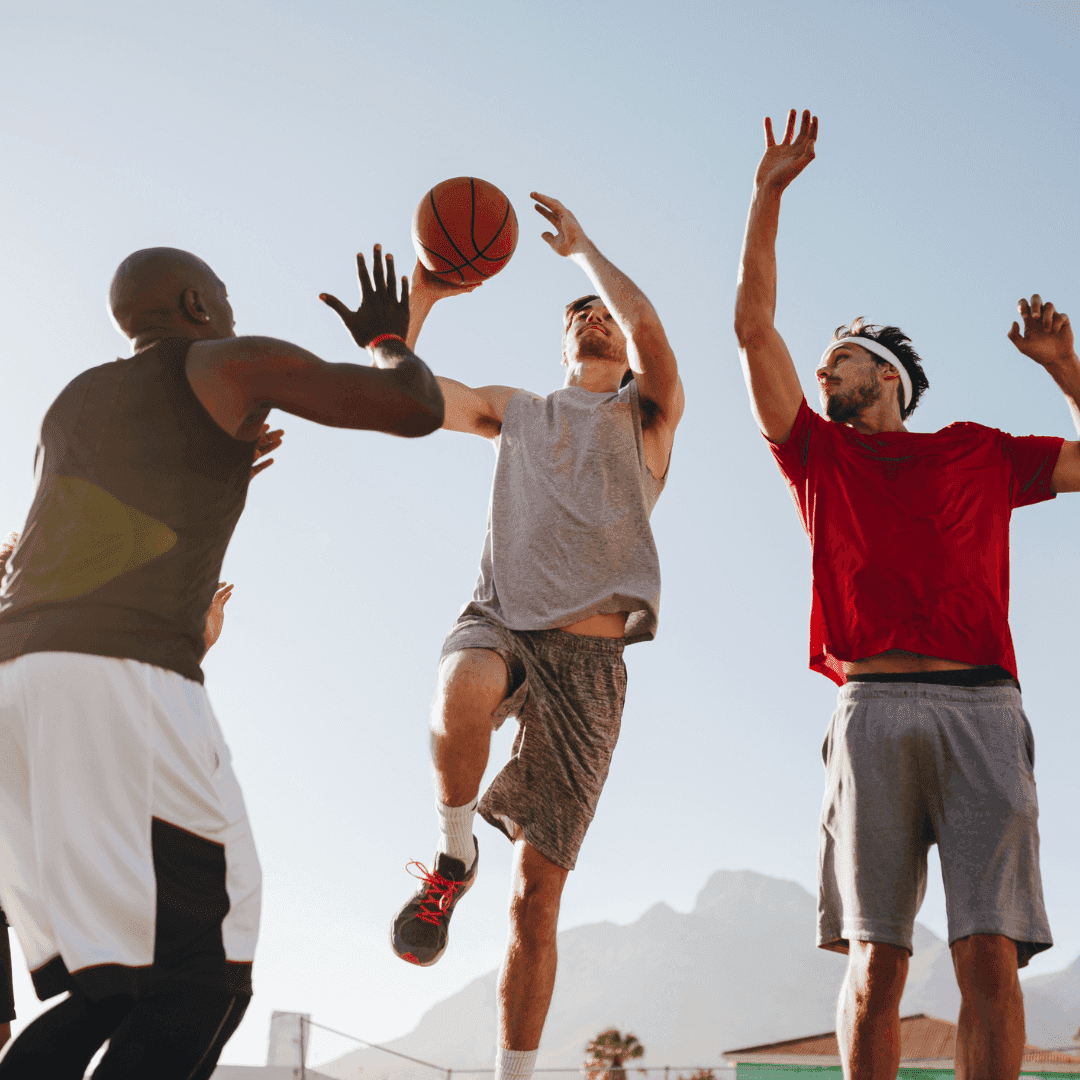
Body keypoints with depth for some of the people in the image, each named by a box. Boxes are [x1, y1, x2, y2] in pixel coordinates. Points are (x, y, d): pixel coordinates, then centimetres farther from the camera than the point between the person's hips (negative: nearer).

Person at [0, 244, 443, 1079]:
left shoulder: (76, 398, 30)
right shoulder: (233, 363, 11)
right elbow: (418, 409, 8)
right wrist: (389, 341, 29)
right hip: (124, 676, -7)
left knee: (109, 989, 11)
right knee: (203, 981, -8)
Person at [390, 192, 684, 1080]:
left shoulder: (649, 411, 15)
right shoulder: (514, 412, 24)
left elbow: (650, 326, -5)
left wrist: (580, 244, 6)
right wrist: (422, 295, 5)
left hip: (589, 654, -1)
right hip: (499, 621, 1)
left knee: (539, 893, -2)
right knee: (465, 692, -39)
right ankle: (453, 857, -12)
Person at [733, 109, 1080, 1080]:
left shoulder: (980, 454, 22)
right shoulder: (818, 455, 21)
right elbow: (754, 328, 15)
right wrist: (770, 195, 14)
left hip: (982, 709, 0)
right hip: (874, 711, 0)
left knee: (992, 955, -8)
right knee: (875, 960, -5)